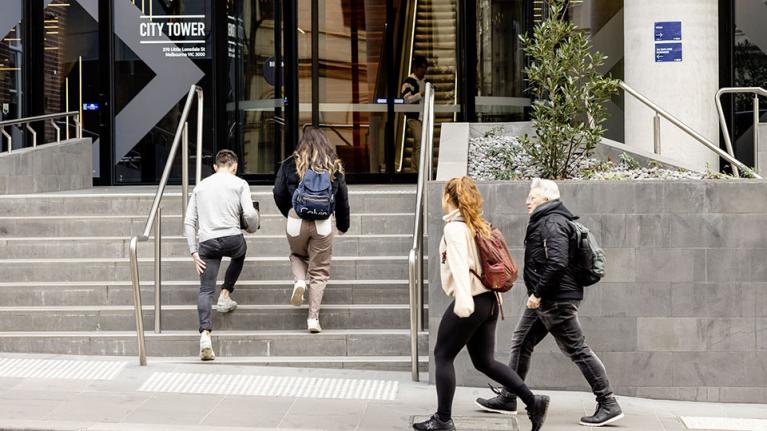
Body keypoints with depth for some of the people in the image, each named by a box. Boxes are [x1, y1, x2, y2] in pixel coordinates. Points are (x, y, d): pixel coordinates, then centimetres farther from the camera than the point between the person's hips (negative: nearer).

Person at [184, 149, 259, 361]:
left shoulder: (200, 186, 20)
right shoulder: (239, 184, 8)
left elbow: (189, 222, 13)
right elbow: (249, 214, -5)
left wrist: (193, 251, 12)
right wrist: (252, 228, 17)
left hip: (206, 242, 2)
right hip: (231, 238, -2)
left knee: (205, 290, 0)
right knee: (239, 255, 35)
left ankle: (205, 334, -17)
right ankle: (225, 295, 28)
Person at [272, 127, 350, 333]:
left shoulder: (290, 164, 2)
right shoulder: (334, 166, 4)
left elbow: (278, 194, 1)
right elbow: (343, 199, 8)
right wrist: (343, 225, 22)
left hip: (296, 221, 0)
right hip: (323, 223, 0)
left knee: (297, 255, 30)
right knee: (319, 272, 8)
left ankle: (299, 281, 0)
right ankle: (313, 318, 1)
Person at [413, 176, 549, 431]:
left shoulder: (455, 227, -10)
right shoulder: (478, 225, 15)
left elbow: (459, 264, -24)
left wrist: (463, 300, -35)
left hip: (472, 302, -8)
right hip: (489, 300, 8)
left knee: (443, 355, 3)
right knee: (485, 362, 13)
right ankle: (533, 402, 6)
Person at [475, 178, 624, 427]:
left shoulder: (552, 223, -15)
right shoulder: (544, 222, 16)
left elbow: (557, 263, -27)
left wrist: (538, 293, -22)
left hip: (556, 301, -11)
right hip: (545, 300, 11)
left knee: (577, 350, -7)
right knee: (521, 343, 15)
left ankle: (608, 405, -2)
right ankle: (507, 399, 23)